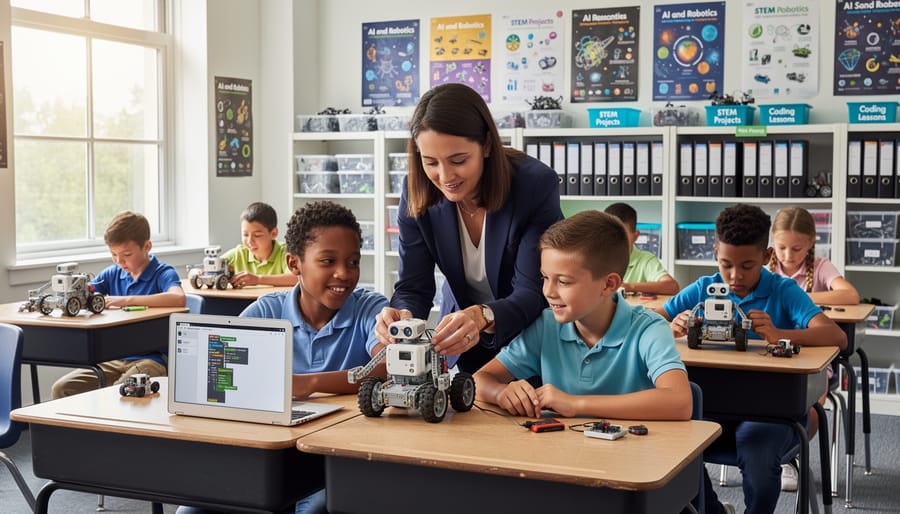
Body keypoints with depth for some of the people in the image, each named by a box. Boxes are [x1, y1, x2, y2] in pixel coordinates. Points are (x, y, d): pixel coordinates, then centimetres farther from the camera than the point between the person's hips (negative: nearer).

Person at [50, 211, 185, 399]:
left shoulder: (163, 273, -6)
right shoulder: (113, 274, 12)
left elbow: (178, 298, -28)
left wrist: (127, 300, -29)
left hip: (151, 359, -6)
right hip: (114, 360, 6)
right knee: (61, 389, -8)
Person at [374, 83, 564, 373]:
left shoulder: (537, 185, -21)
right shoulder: (417, 193, -12)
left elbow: (533, 293, -24)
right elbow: (413, 287, -10)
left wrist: (483, 317, -44)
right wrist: (402, 316, -33)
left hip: (532, 335, -2)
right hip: (462, 341, 3)